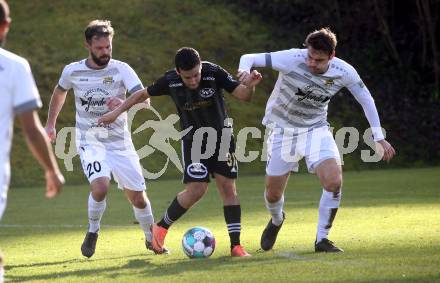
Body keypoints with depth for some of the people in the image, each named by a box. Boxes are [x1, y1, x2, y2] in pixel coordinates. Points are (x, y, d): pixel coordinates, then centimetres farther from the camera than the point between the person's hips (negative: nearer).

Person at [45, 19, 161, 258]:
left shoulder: (121, 69, -9)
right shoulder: (72, 71, -4)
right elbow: (60, 92, 19)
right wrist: (51, 124, 25)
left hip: (120, 142, 1)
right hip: (90, 142, -1)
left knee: (137, 195, 3)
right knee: (100, 187, -26)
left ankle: (151, 238, 30)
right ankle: (92, 233, 0)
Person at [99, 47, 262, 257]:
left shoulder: (214, 73, -18)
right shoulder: (170, 81, -15)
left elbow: (243, 95, -18)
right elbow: (143, 94, 2)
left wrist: (250, 85, -41)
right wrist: (116, 112, 2)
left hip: (220, 136, 1)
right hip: (193, 140, -1)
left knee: (228, 187, -6)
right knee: (196, 189, -13)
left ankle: (236, 245, -2)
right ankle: (161, 227, 8)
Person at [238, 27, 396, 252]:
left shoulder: (343, 72, -18)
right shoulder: (291, 60, -27)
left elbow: (366, 99, -1)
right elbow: (249, 58, -21)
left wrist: (379, 137, 0)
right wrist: (244, 69, -46)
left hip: (316, 130, 1)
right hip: (283, 130, -1)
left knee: (334, 182, -21)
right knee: (273, 193, 6)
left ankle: (322, 239, -2)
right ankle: (276, 221, 45)